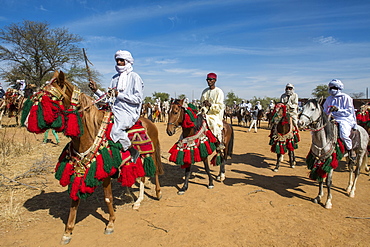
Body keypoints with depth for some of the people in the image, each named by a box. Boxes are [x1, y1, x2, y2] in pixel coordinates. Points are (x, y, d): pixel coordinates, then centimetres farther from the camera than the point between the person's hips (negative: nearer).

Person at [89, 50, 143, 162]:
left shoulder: (135, 77, 1)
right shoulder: (115, 78, 21)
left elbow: (138, 99, -9)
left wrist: (119, 94, -14)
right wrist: (96, 91, 6)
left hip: (129, 112, -7)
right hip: (114, 110, 7)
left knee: (116, 130, -31)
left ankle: (134, 152, -11)